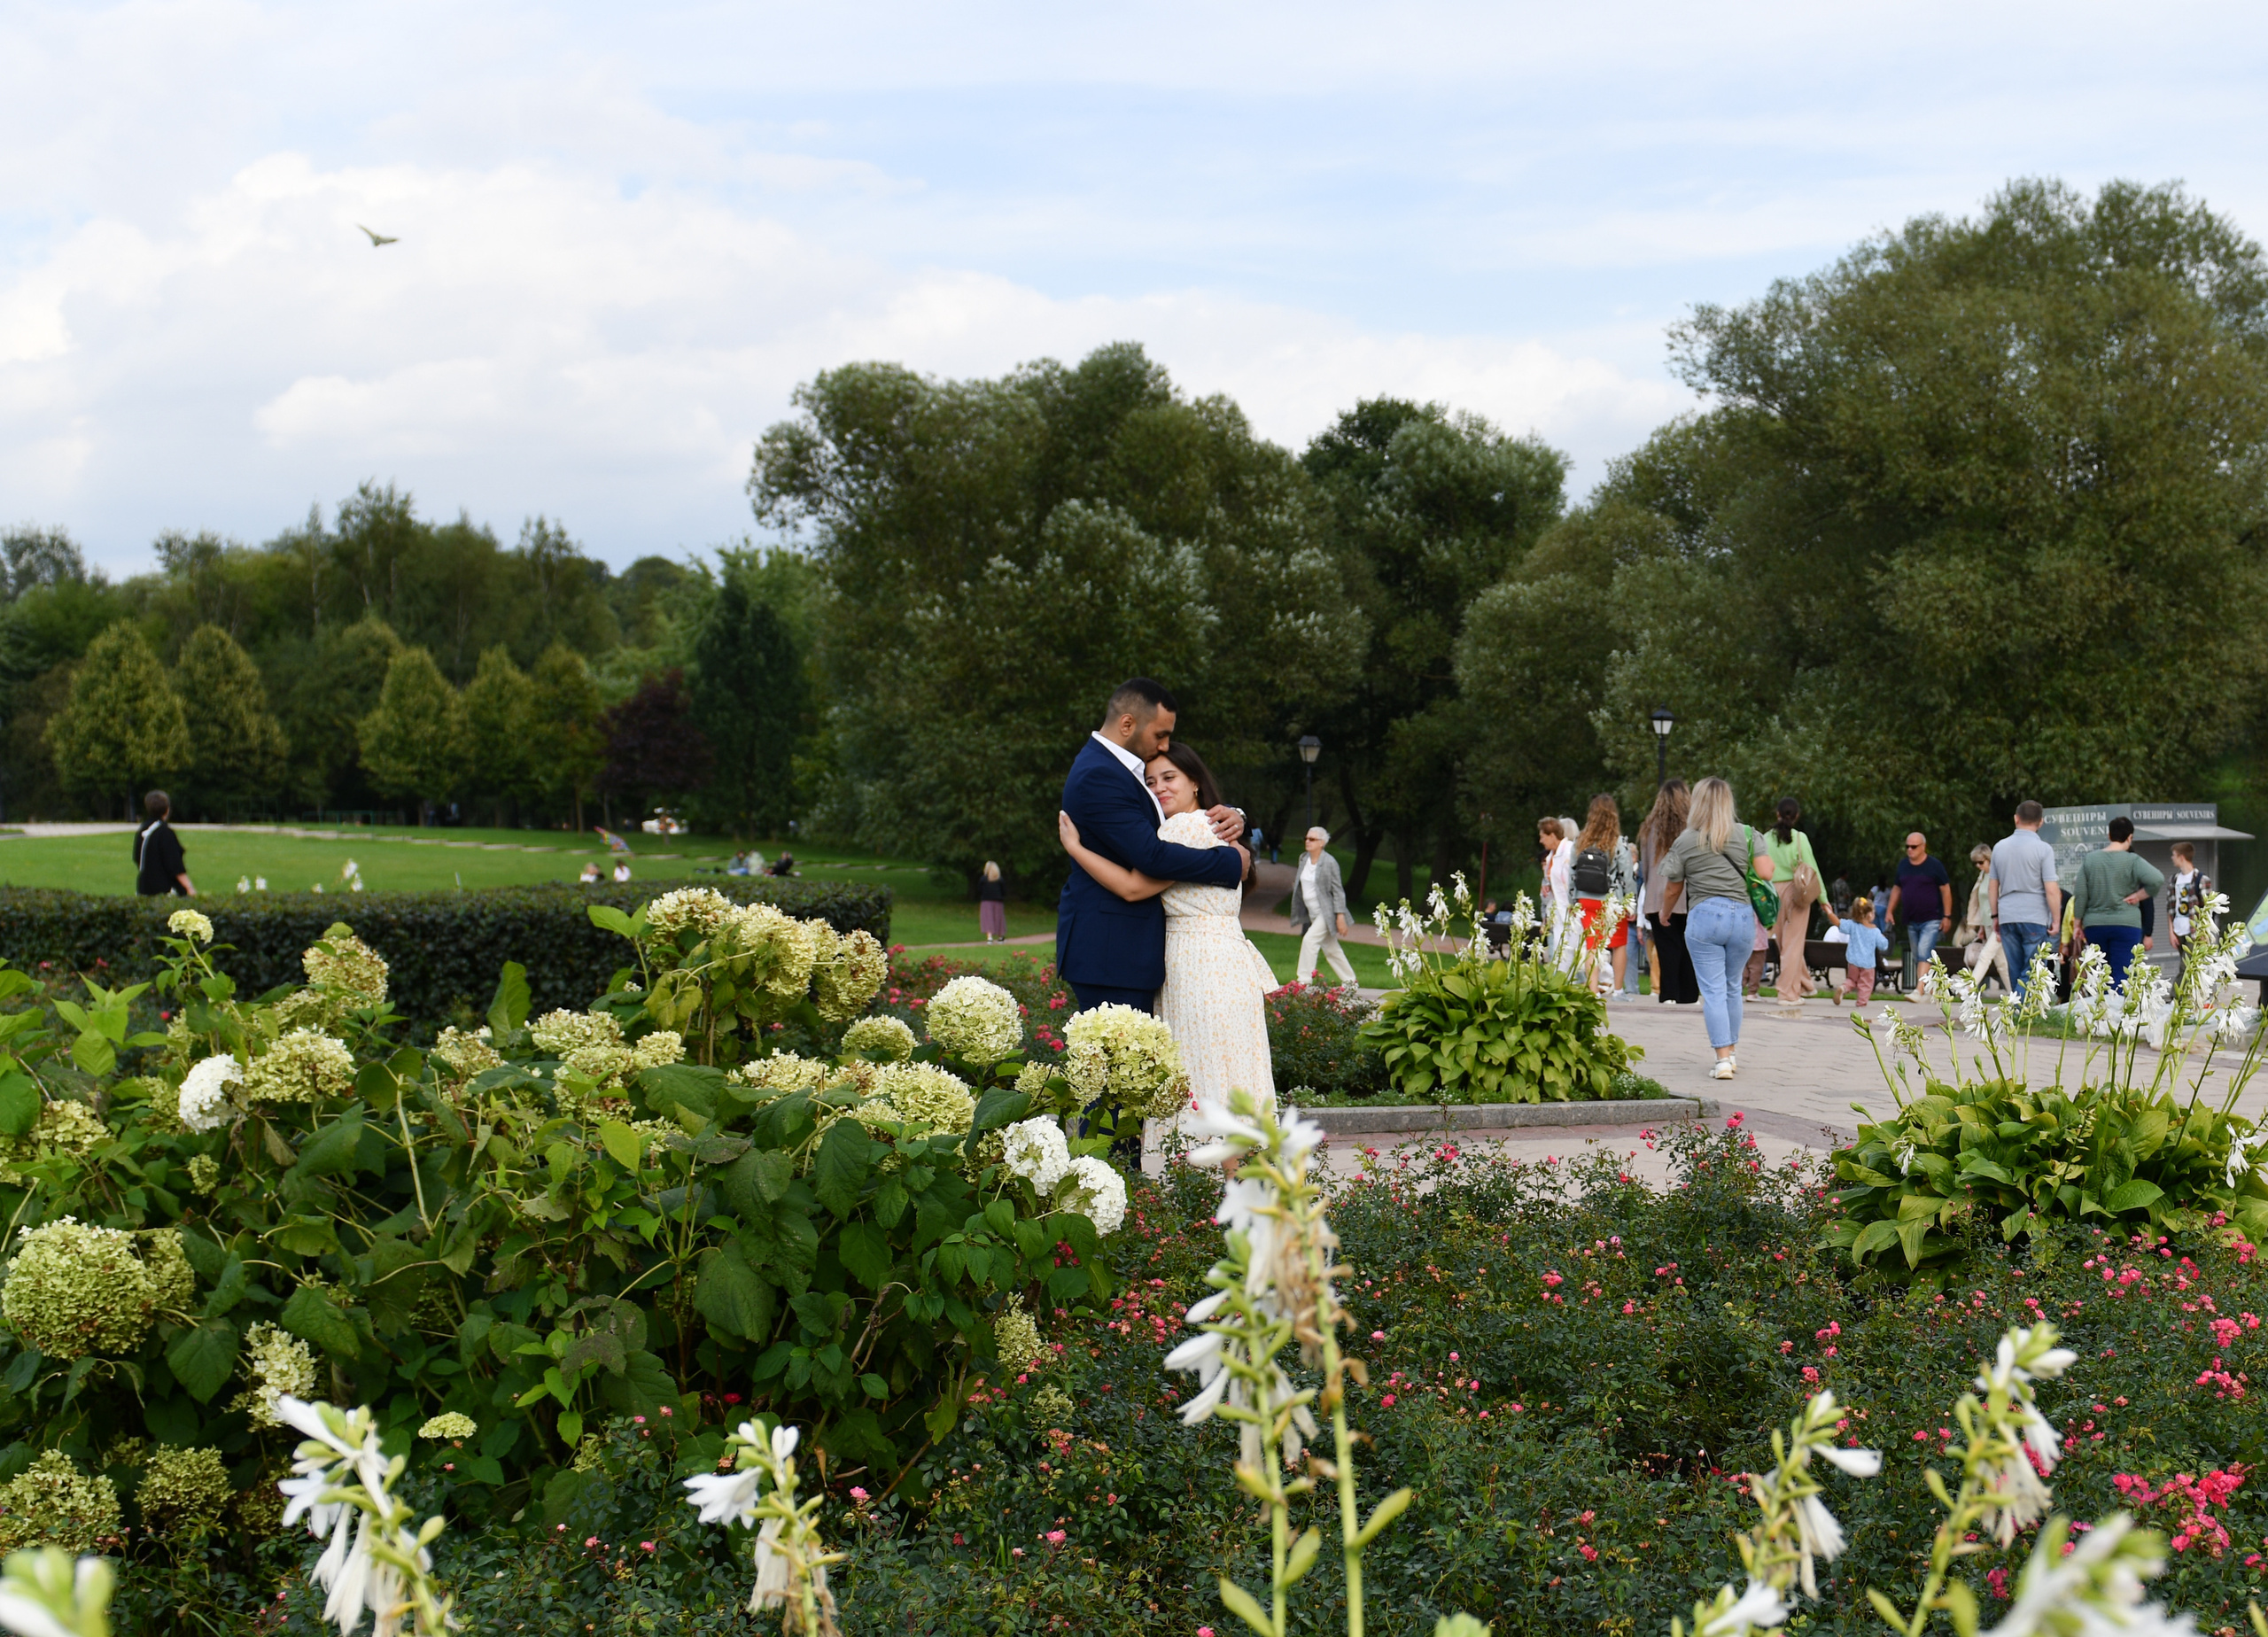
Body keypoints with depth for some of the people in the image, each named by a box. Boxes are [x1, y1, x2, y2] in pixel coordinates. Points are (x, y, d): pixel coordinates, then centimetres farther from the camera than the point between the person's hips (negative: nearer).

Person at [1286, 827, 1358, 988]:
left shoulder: (1329, 862, -14)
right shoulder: (1303, 860, 6)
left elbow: (1338, 890, -14)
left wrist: (1340, 917, -17)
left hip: (1326, 912, -8)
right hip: (1312, 913, 8)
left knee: (1309, 940, -20)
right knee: (1330, 949, 13)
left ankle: (1304, 980, -16)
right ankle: (1350, 982, 25)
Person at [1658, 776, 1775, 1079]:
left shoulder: (1685, 841, 2)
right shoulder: (1748, 835, 5)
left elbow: (1672, 888, 9)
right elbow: (1766, 873, -5)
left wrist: (1665, 914, 29)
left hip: (1703, 917, -3)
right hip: (1742, 916, 3)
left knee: (1713, 989, -2)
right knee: (1732, 986, 18)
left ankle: (1723, 1058, -11)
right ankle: (1730, 1050, 25)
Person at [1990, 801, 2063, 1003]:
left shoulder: (2000, 847, 8)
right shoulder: (2042, 849, -8)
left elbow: (1993, 886, 13)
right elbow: (2052, 890, -11)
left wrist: (1995, 916, 22)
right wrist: (2056, 920, -3)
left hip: (2007, 917, 5)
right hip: (2035, 917, -5)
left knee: (2016, 973, 10)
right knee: (2032, 973, -4)